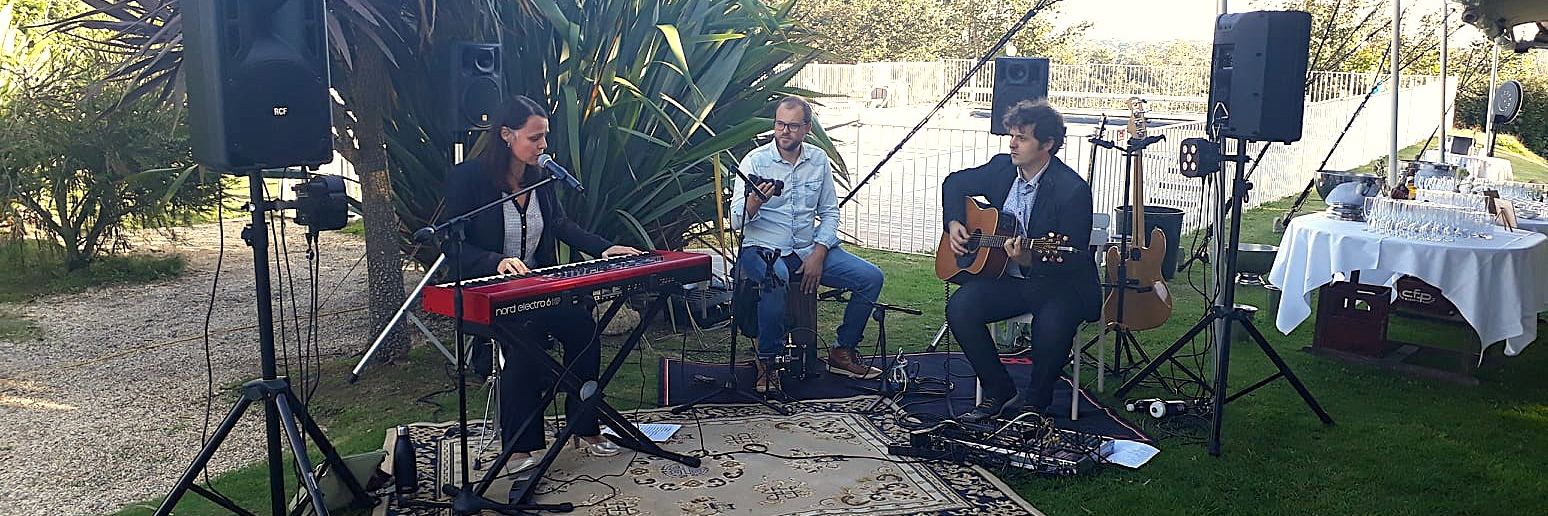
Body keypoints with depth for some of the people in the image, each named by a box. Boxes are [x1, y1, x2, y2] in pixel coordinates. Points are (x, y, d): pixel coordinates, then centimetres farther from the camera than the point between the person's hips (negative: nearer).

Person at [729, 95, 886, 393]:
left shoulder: (819, 160, 5)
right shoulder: (755, 161, -7)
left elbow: (830, 213, 10)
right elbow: (736, 221, -12)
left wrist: (818, 255, -5)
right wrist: (753, 203, -35)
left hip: (809, 249, 5)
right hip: (763, 249, -4)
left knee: (871, 278, -10)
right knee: (775, 280, -39)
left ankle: (842, 352, 7)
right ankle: (767, 362, -18)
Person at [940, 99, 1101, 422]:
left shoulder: (1073, 190, -17)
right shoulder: (1002, 168, 2)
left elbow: (1075, 260, -19)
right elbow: (956, 183, 20)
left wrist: (1030, 260, -36)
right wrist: (954, 223, 4)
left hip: (1058, 283, -5)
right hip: (1006, 276, 6)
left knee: (1052, 326, -35)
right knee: (959, 308, -19)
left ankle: (1037, 400, -4)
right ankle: (999, 392, -2)